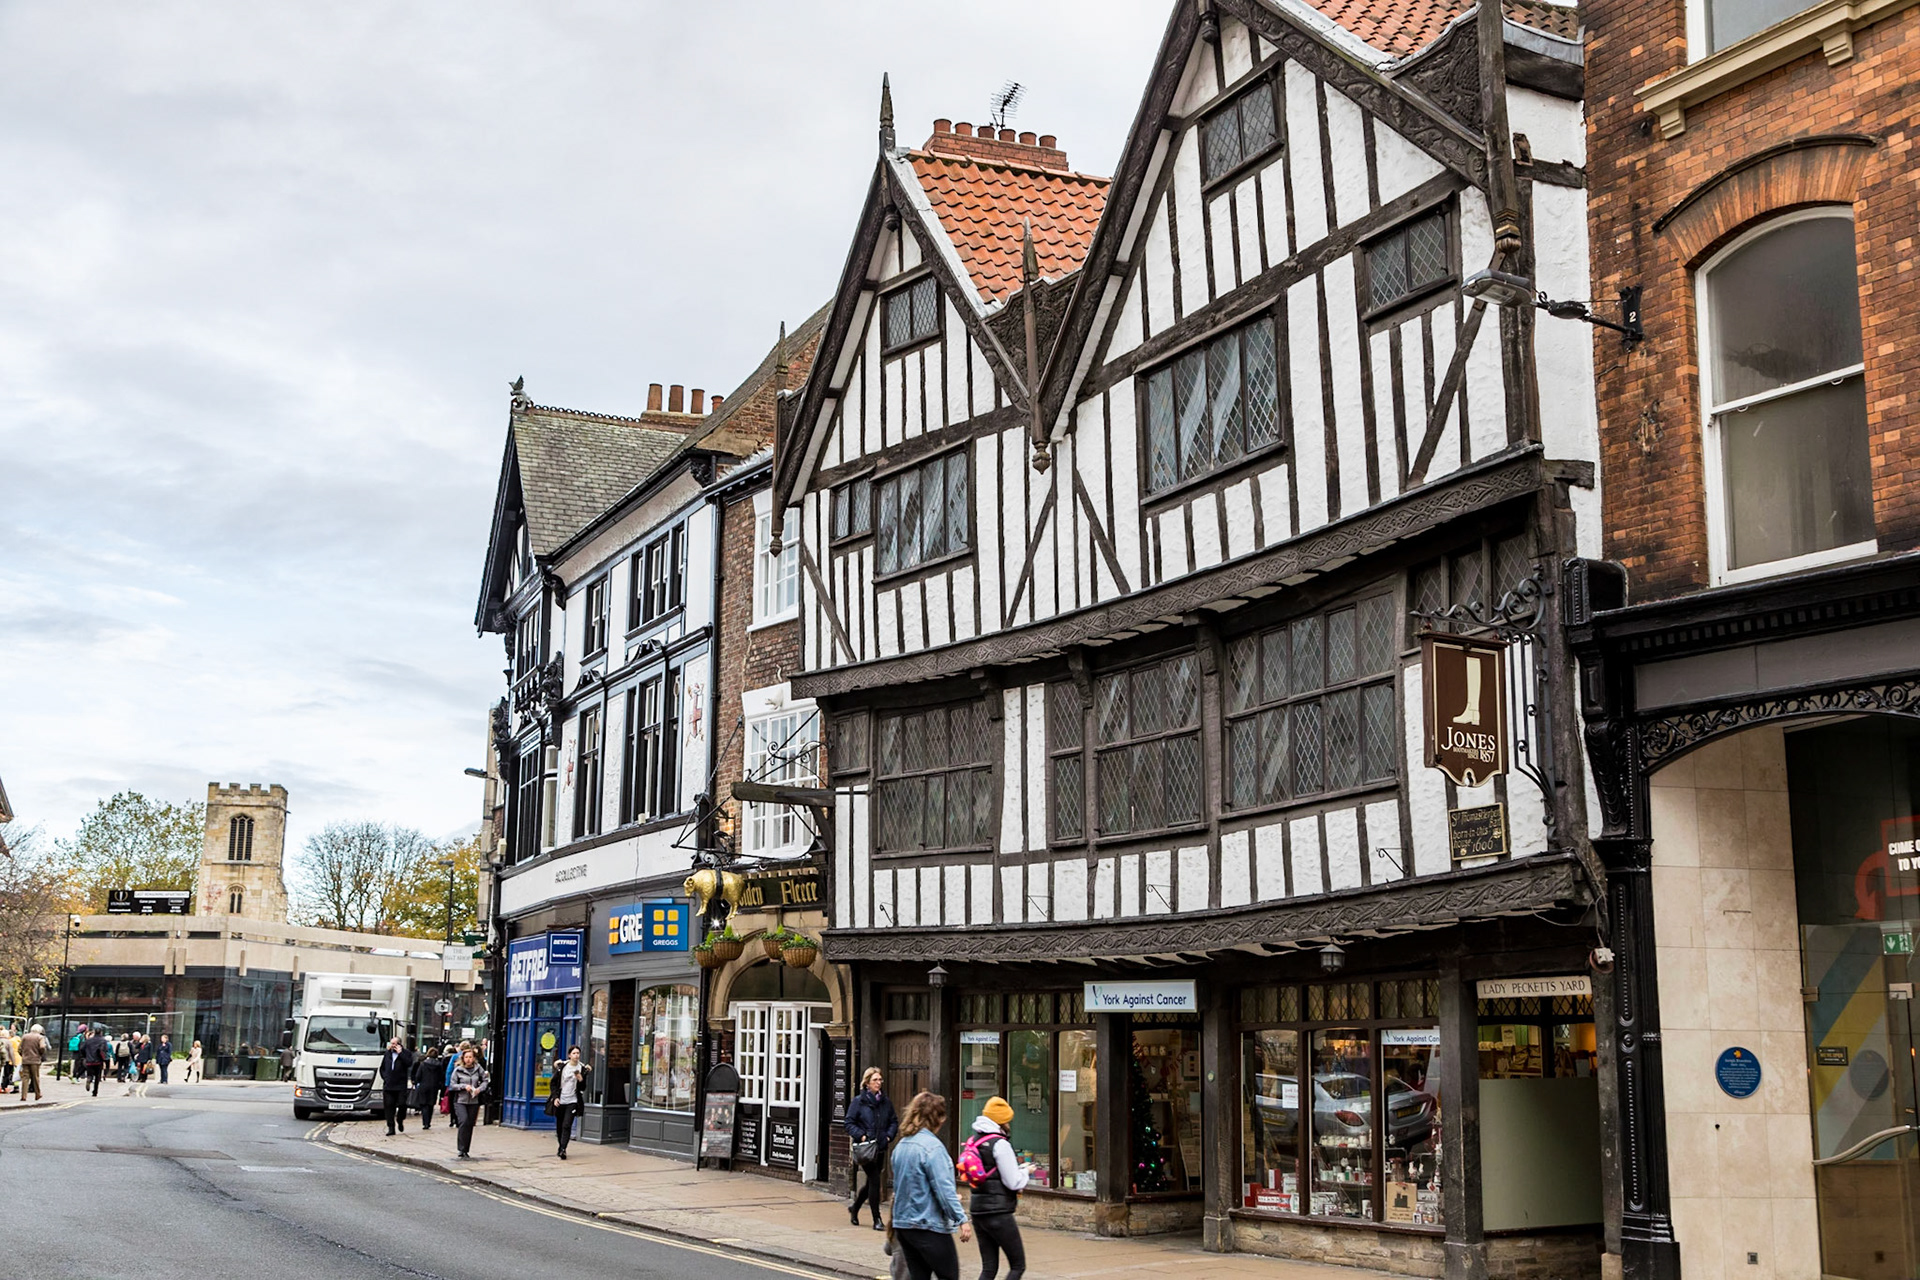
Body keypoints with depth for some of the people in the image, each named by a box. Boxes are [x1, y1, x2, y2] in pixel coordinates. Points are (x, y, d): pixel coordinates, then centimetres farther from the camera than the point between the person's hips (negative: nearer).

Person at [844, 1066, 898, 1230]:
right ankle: (877, 1219, -2)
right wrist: (861, 1136, -15)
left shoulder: (886, 1101, 8)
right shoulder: (858, 1101, -4)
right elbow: (849, 1123, -4)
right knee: (875, 1180, -11)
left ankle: (854, 1208, 38)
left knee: (871, 1182, 13)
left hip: (880, 1148, 5)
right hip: (865, 1149, -5)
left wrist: (889, 1136, 0)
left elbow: (894, 1121, 16)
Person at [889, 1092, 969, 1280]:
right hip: (929, 1225, -8)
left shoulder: (901, 1145, 10)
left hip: (903, 1224, 8)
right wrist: (961, 1219, -18)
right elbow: (944, 1188, -20)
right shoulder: (932, 1146, -16)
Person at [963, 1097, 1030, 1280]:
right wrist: (1024, 1171, 6)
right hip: (999, 1212, -8)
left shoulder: (973, 1141, 11)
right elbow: (1014, 1183, -15)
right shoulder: (1000, 1144, -14)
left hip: (978, 1210, 8)